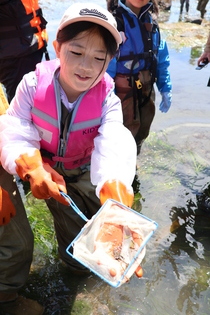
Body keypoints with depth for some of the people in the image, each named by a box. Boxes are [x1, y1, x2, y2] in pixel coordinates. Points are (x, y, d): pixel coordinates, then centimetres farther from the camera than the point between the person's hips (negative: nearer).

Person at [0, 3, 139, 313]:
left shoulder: (107, 99, -22)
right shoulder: (33, 83, -22)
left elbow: (114, 147, -39)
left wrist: (117, 202, -58)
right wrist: (32, 168, -47)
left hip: (84, 171, 1)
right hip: (43, 168, -1)